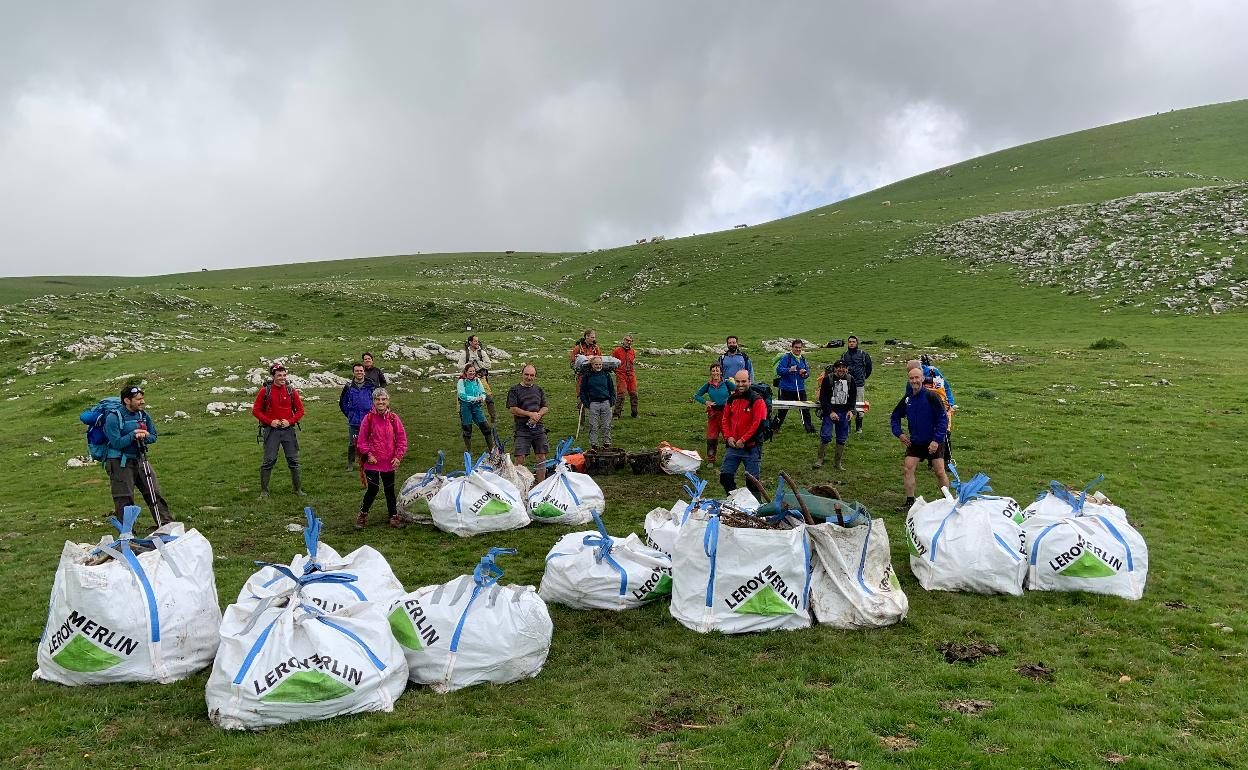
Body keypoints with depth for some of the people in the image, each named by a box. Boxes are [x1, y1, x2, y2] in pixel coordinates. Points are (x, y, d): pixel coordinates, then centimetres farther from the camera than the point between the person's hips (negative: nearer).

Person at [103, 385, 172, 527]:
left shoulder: (144, 415, 6)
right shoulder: (113, 418, -12)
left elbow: (153, 437, 8)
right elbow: (116, 443, -18)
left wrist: (145, 436, -12)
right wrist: (133, 435, -25)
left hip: (140, 460, 6)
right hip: (120, 463, -5)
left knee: (154, 492, 4)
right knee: (124, 499, -1)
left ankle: (167, 524, 9)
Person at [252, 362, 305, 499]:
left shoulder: (291, 391, 3)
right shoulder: (265, 391, -2)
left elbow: (300, 410, 7)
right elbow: (256, 410, 0)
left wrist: (290, 421, -8)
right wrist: (270, 421, -10)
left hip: (288, 430, 2)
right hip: (271, 430, -2)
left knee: (293, 460, 5)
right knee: (269, 461, -1)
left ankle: (298, 489, 16)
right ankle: (264, 491, 10)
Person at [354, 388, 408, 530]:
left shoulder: (393, 418, -1)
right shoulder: (369, 418, -6)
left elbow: (402, 438, 2)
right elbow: (362, 440, -1)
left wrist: (398, 456, -4)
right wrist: (368, 454, -9)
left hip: (390, 462, 2)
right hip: (373, 461, -2)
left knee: (390, 489, 12)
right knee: (373, 489, -4)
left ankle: (394, 517, 22)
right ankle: (363, 514, 16)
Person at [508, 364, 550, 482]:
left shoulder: (539, 390, 14)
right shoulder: (514, 390, 0)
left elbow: (545, 407, 14)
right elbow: (512, 409, -8)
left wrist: (538, 415, -8)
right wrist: (530, 414, -12)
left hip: (538, 428, 4)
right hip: (522, 429, -4)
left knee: (541, 456, 4)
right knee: (519, 457, -8)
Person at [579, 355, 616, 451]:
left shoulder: (606, 374, 6)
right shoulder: (587, 375, 1)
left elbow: (612, 388, 15)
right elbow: (582, 390, 7)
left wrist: (612, 401, 5)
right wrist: (586, 403, -1)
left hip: (606, 402, 2)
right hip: (593, 403, -1)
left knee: (606, 426, 5)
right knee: (594, 426, -1)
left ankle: (606, 443, 17)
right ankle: (593, 445, 6)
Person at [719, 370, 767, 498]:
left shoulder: (757, 400, -9)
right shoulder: (731, 399, 10)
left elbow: (759, 424, -16)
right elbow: (725, 420, 15)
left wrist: (743, 441, -16)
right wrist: (728, 437, -2)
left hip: (751, 448, -6)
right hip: (732, 446, 6)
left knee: (752, 481, 1)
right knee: (725, 476, 7)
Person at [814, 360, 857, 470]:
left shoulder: (850, 380, 4)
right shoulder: (827, 379, -8)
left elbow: (853, 396, 14)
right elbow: (822, 398, -7)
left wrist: (850, 410, -1)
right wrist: (831, 412, -14)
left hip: (844, 413, 4)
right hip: (829, 412, -4)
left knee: (842, 439, 7)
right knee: (826, 436, -11)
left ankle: (837, 462, 18)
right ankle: (820, 459, 4)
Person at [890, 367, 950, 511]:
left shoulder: (931, 397, -14)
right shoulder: (906, 399, 1)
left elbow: (943, 419, -14)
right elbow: (894, 417, 16)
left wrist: (936, 440, -19)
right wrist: (899, 433, 1)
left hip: (934, 442, -4)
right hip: (914, 442, 4)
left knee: (940, 472, -2)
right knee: (908, 469, -6)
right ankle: (910, 502, 3)